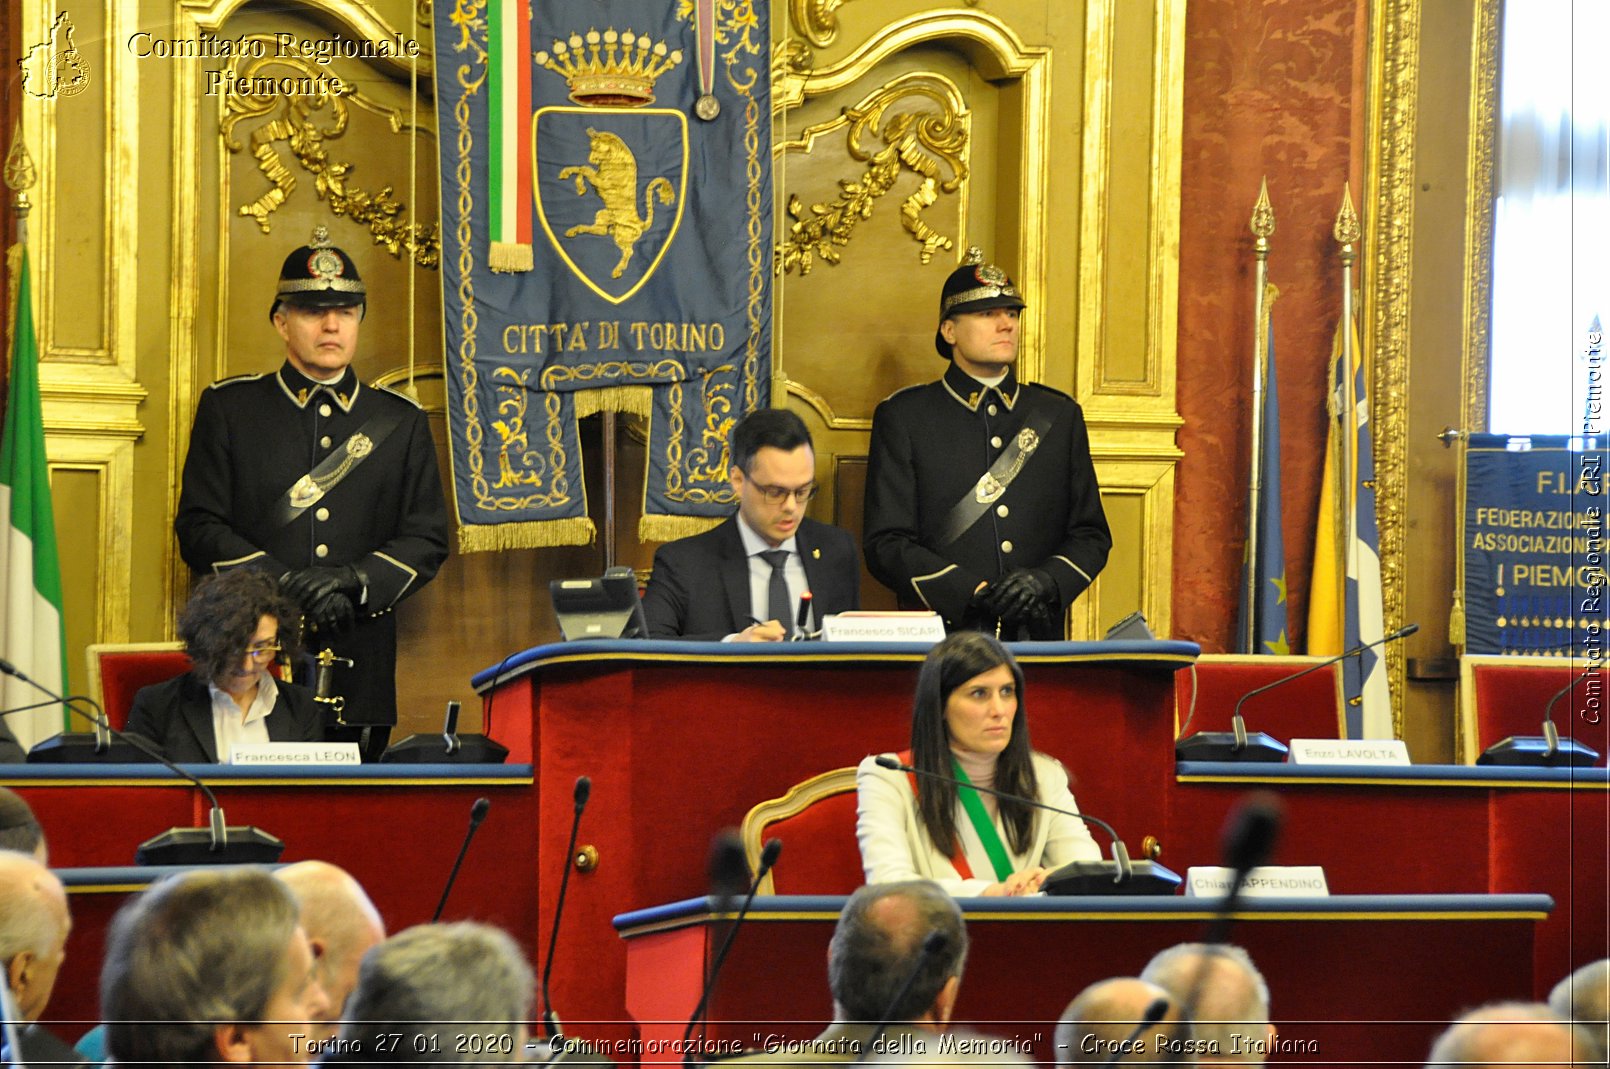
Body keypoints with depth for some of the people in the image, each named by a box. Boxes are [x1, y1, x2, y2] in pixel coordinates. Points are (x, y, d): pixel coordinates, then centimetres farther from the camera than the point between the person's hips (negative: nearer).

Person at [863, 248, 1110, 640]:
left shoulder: (1060, 416, 16)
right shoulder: (902, 417, 6)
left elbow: (1091, 536, 16)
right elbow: (886, 544, -1)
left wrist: (1047, 581, -6)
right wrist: (974, 593, -14)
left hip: (1038, 640, 3)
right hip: (943, 641, -3)